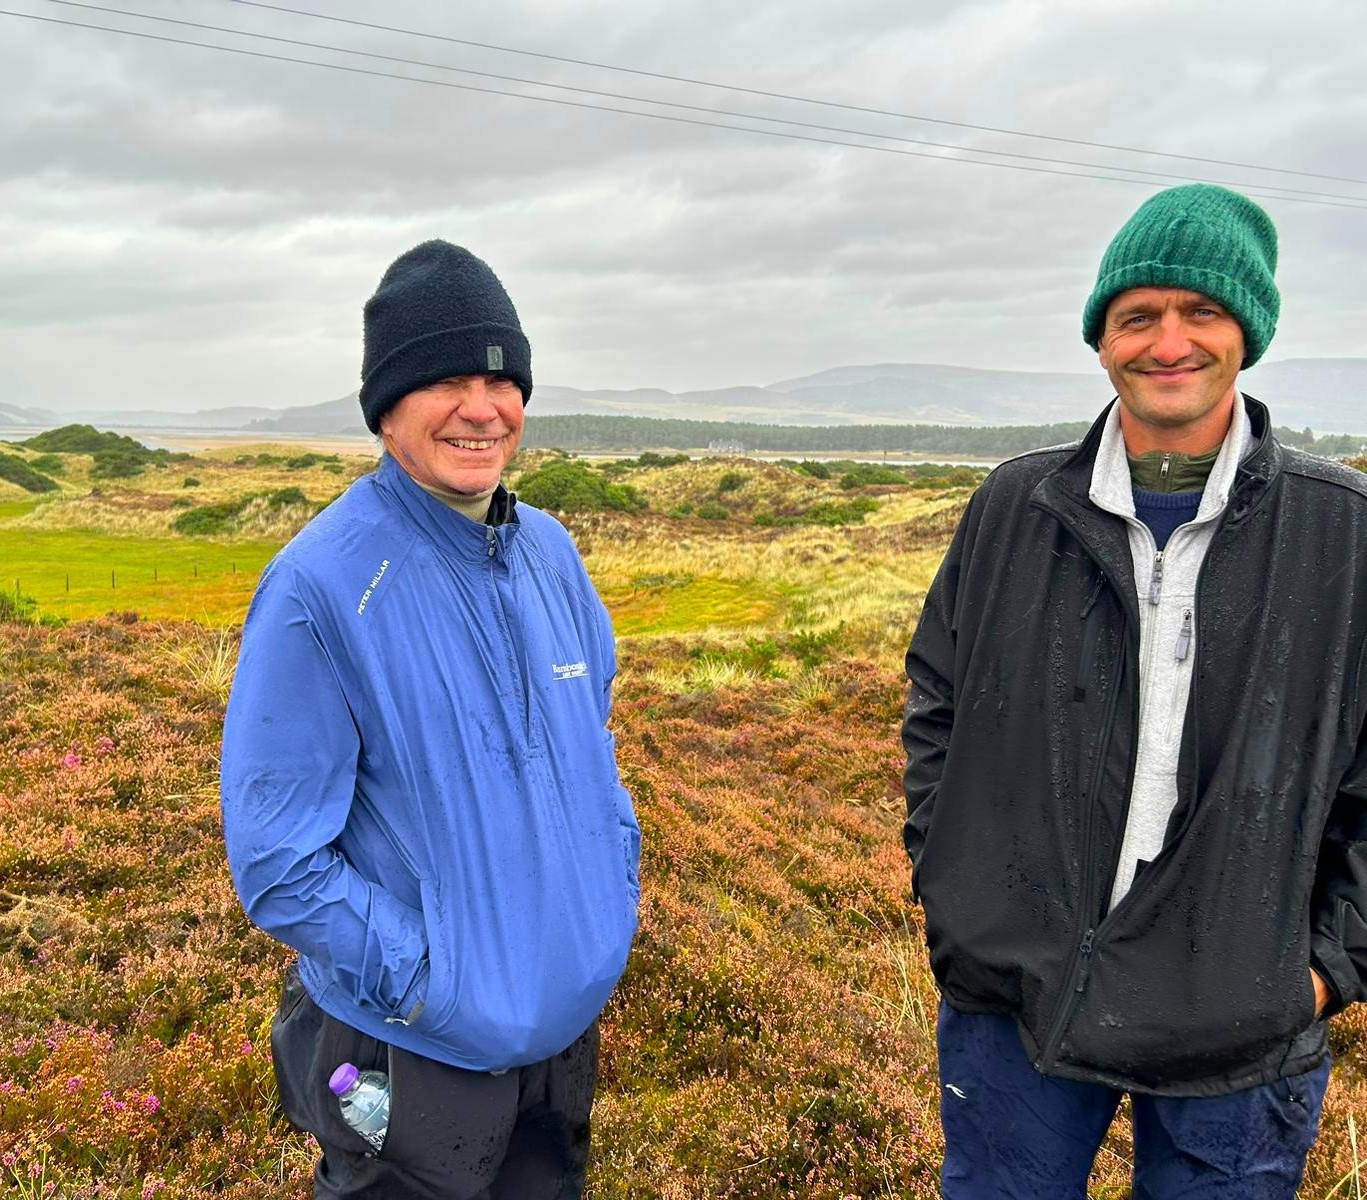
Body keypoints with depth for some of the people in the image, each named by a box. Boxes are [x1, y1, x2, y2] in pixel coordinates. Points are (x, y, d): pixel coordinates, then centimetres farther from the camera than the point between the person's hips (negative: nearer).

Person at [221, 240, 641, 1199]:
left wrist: (619, 883, 2)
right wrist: (430, 982, -19)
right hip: (418, 1058, -6)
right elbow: (277, 860, -18)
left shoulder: (551, 552, -1)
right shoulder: (321, 588, -20)